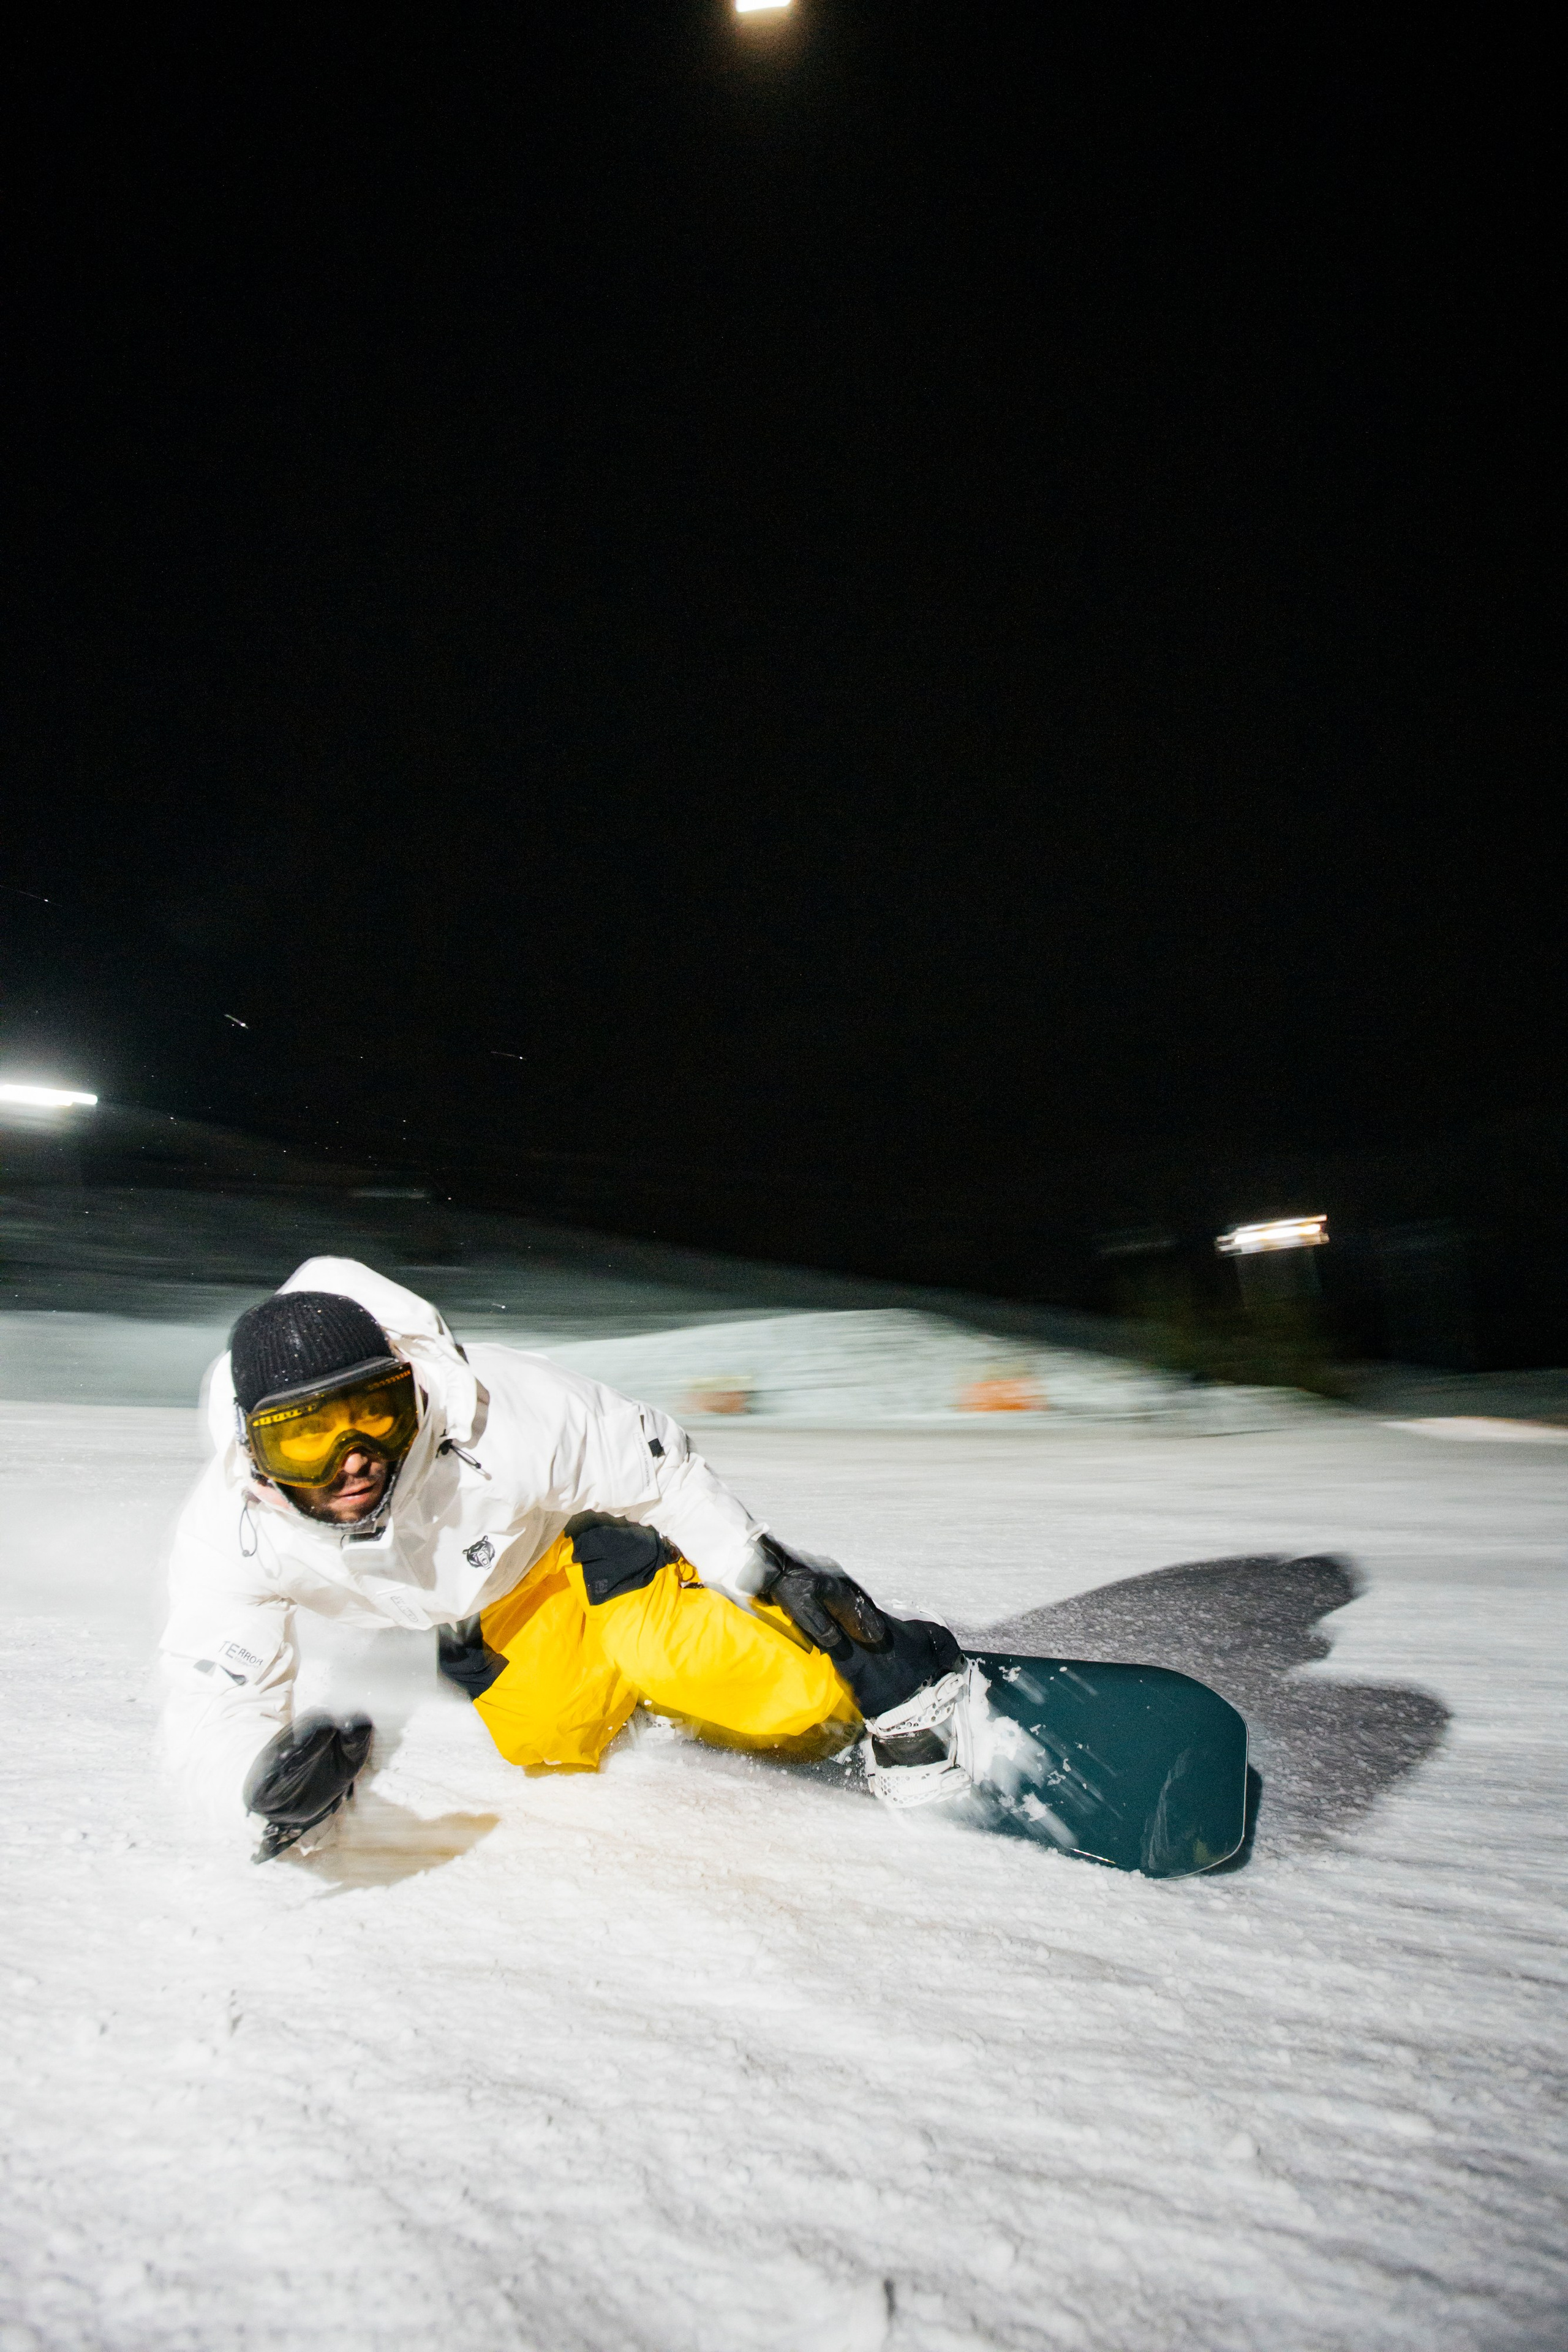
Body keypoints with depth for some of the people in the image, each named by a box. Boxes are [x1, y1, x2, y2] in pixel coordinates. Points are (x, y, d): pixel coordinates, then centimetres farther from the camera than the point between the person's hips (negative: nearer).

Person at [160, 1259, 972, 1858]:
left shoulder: (497, 1410, -39)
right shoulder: (229, 1531, -29)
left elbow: (654, 1467, -24)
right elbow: (213, 1710, -23)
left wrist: (766, 1570, -18)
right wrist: (261, 1778, -47)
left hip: (579, 1550, -4)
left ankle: (903, 1680, -1)